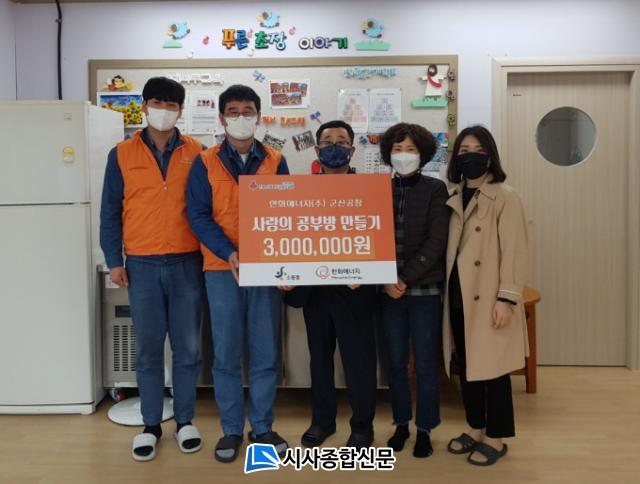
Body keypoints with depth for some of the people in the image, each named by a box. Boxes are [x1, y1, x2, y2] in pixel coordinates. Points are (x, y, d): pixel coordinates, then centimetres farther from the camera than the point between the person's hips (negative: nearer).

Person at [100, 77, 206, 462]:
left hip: (187, 263, 0)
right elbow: (111, 211, 5)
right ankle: (151, 425, 20)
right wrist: (114, 260, 0)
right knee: (149, 349, 6)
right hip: (142, 265, 0)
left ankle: (185, 420, 22)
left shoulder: (196, 153, 4)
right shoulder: (122, 154, 5)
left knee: (188, 347, 6)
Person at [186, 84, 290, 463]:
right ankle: (231, 430, 20)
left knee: (266, 352, 6)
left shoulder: (276, 162, 7)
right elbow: (198, 216, -3)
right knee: (226, 354, 4)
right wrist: (229, 253, -18)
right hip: (222, 268, -1)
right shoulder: (205, 164, 4)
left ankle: (263, 428, 21)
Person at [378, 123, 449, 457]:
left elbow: (436, 242, -9)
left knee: (425, 364, 5)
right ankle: (401, 424, 28)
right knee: (396, 361, 11)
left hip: (425, 290, -2)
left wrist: (406, 279, -14)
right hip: (389, 290, 3)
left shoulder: (435, 189, -2)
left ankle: (424, 429, 21)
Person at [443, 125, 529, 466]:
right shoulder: (454, 199, 11)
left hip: (488, 298, -6)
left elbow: (514, 251, -12)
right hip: (458, 295, 6)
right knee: (466, 366, 14)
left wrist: (506, 298, -17)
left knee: (492, 367, 3)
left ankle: (495, 438, 18)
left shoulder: (505, 197, -7)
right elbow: (448, 249, 12)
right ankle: (475, 429, 30)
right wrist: (445, 291, 8)